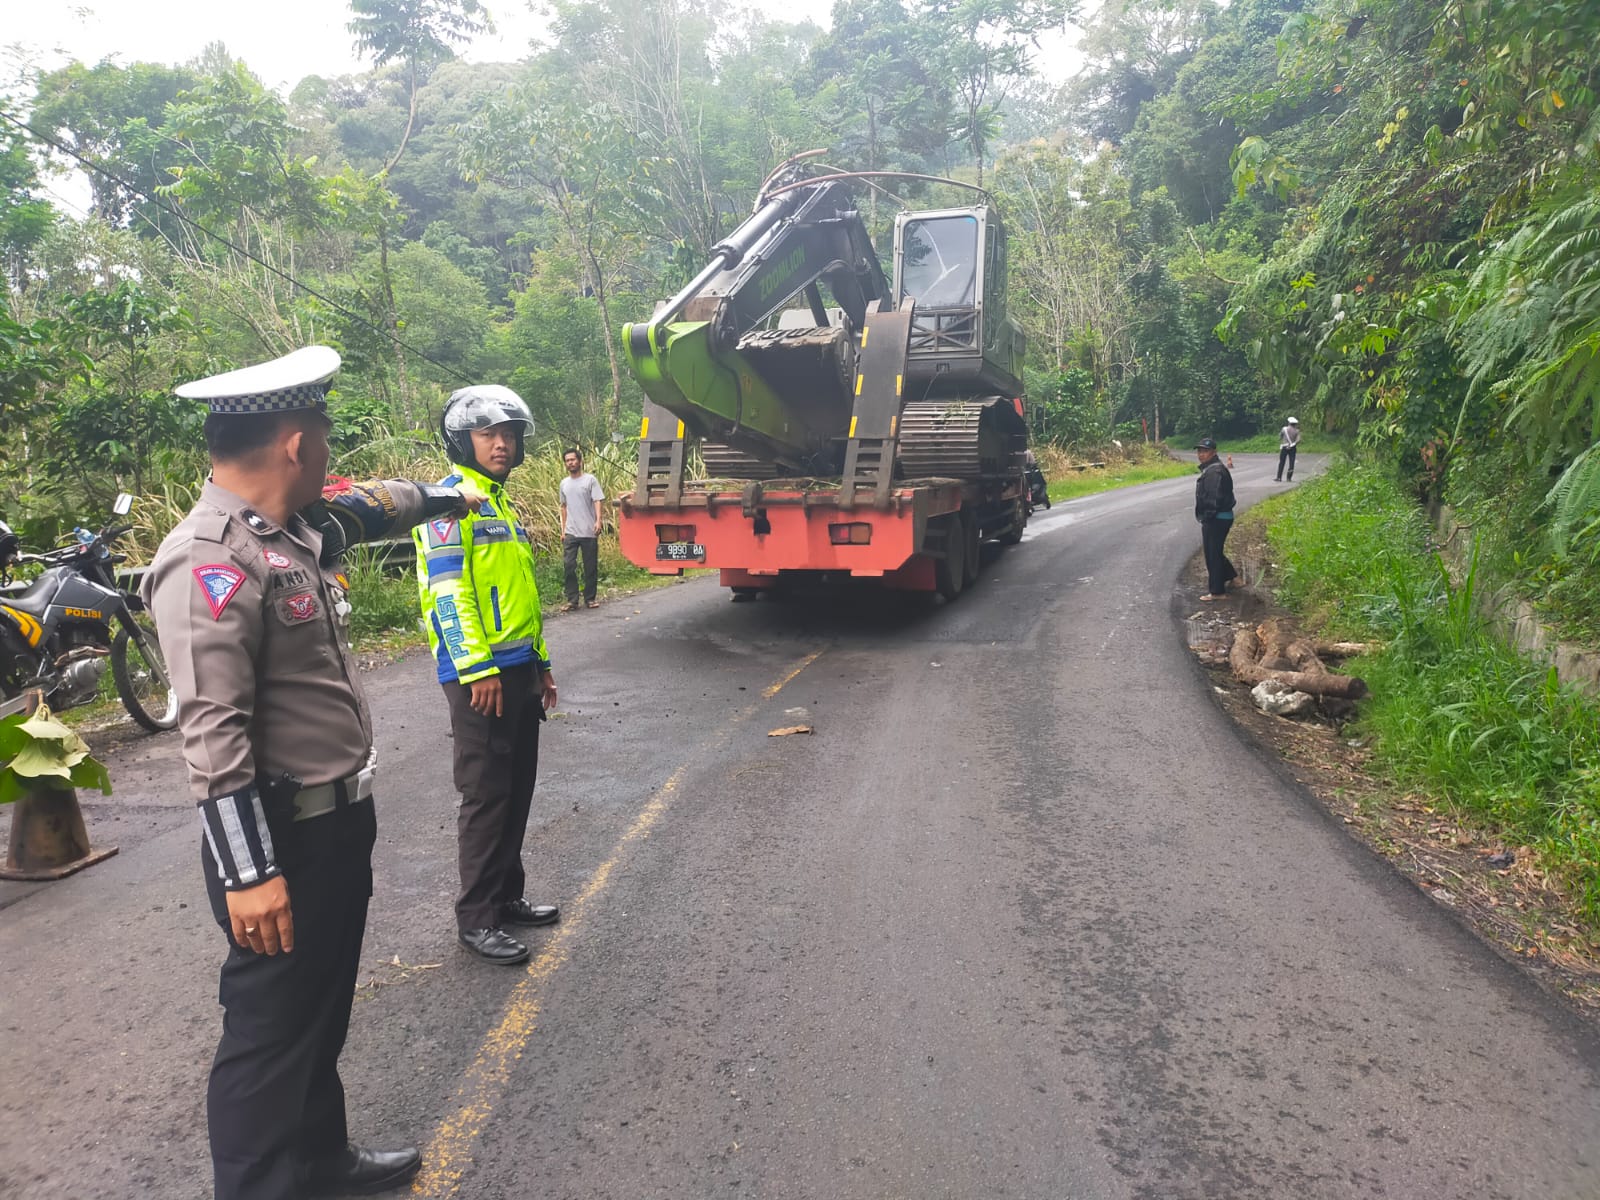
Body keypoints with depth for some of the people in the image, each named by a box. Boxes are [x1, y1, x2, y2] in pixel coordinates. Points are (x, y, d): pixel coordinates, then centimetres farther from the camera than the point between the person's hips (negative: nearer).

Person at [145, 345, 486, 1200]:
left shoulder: (291, 528, 6)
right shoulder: (212, 563, -22)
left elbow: (367, 507, 29)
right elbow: (213, 734, -25)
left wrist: (441, 496, 45)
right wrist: (248, 871, -25)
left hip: (340, 820, 10)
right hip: (282, 840, -10)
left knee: (323, 1012, 24)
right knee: (270, 1033, 5)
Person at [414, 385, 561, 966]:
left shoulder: (503, 506, 19)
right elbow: (448, 591, -17)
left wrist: (541, 664, 22)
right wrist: (478, 668, -21)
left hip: (519, 672, 9)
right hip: (478, 674, -9)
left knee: (518, 790, 14)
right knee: (486, 795, -2)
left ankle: (506, 896, 27)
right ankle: (477, 919, 9)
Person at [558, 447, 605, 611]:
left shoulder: (590, 480, -1)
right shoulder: (564, 483, 13)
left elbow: (598, 501, -10)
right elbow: (564, 507, 19)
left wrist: (599, 520, -25)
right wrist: (563, 530, 15)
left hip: (589, 532, -4)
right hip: (570, 533, 4)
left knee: (591, 567, 4)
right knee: (568, 565, -4)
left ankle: (590, 598, 15)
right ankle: (572, 600, 1)